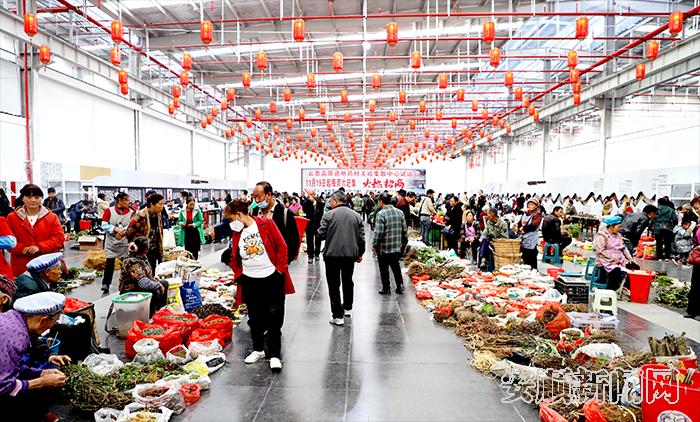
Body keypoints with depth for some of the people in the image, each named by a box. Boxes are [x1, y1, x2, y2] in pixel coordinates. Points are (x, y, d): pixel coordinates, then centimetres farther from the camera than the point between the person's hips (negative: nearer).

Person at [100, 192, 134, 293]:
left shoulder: (131, 212, 1)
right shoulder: (109, 211, -1)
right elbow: (104, 225, -5)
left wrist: (123, 231, -20)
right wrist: (115, 229, -18)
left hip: (125, 242, 1)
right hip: (111, 242, -1)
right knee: (109, 262, 1)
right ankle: (105, 284, 11)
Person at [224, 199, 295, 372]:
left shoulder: (266, 224, -8)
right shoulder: (236, 233, 6)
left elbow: (282, 246, -8)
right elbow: (234, 258, 15)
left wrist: (280, 268, -11)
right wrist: (239, 275, 5)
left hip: (272, 278, -4)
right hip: (250, 281, 5)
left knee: (274, 318, 3)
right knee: (254, 318, 14)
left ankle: (274, 355, 14)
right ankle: (258, 350, 32)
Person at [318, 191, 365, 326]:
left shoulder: (328, 215, -8)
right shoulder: (356, 215, 4)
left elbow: (321, 235, -8)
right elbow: (361, 237, 5)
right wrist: (360, 253, 16)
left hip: (332, 254, -4)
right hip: (351, 254, 5)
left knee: (334, 285, 2)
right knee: (348, 281, 22)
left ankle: (337, 316, 2)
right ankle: (347, 308, 36)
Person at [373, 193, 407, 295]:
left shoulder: (381, 214, -16)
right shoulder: (400, 212, 2)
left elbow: (378, 232, -19)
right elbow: (405, 230, 5)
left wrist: (375, 244, -6)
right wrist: (404, 242, 17)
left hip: (384, 248, -5)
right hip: (397, 247, 5)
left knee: (384, 268, 10)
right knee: (396, 267, 20)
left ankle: (386, 288, 18)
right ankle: (400, 286, 19)